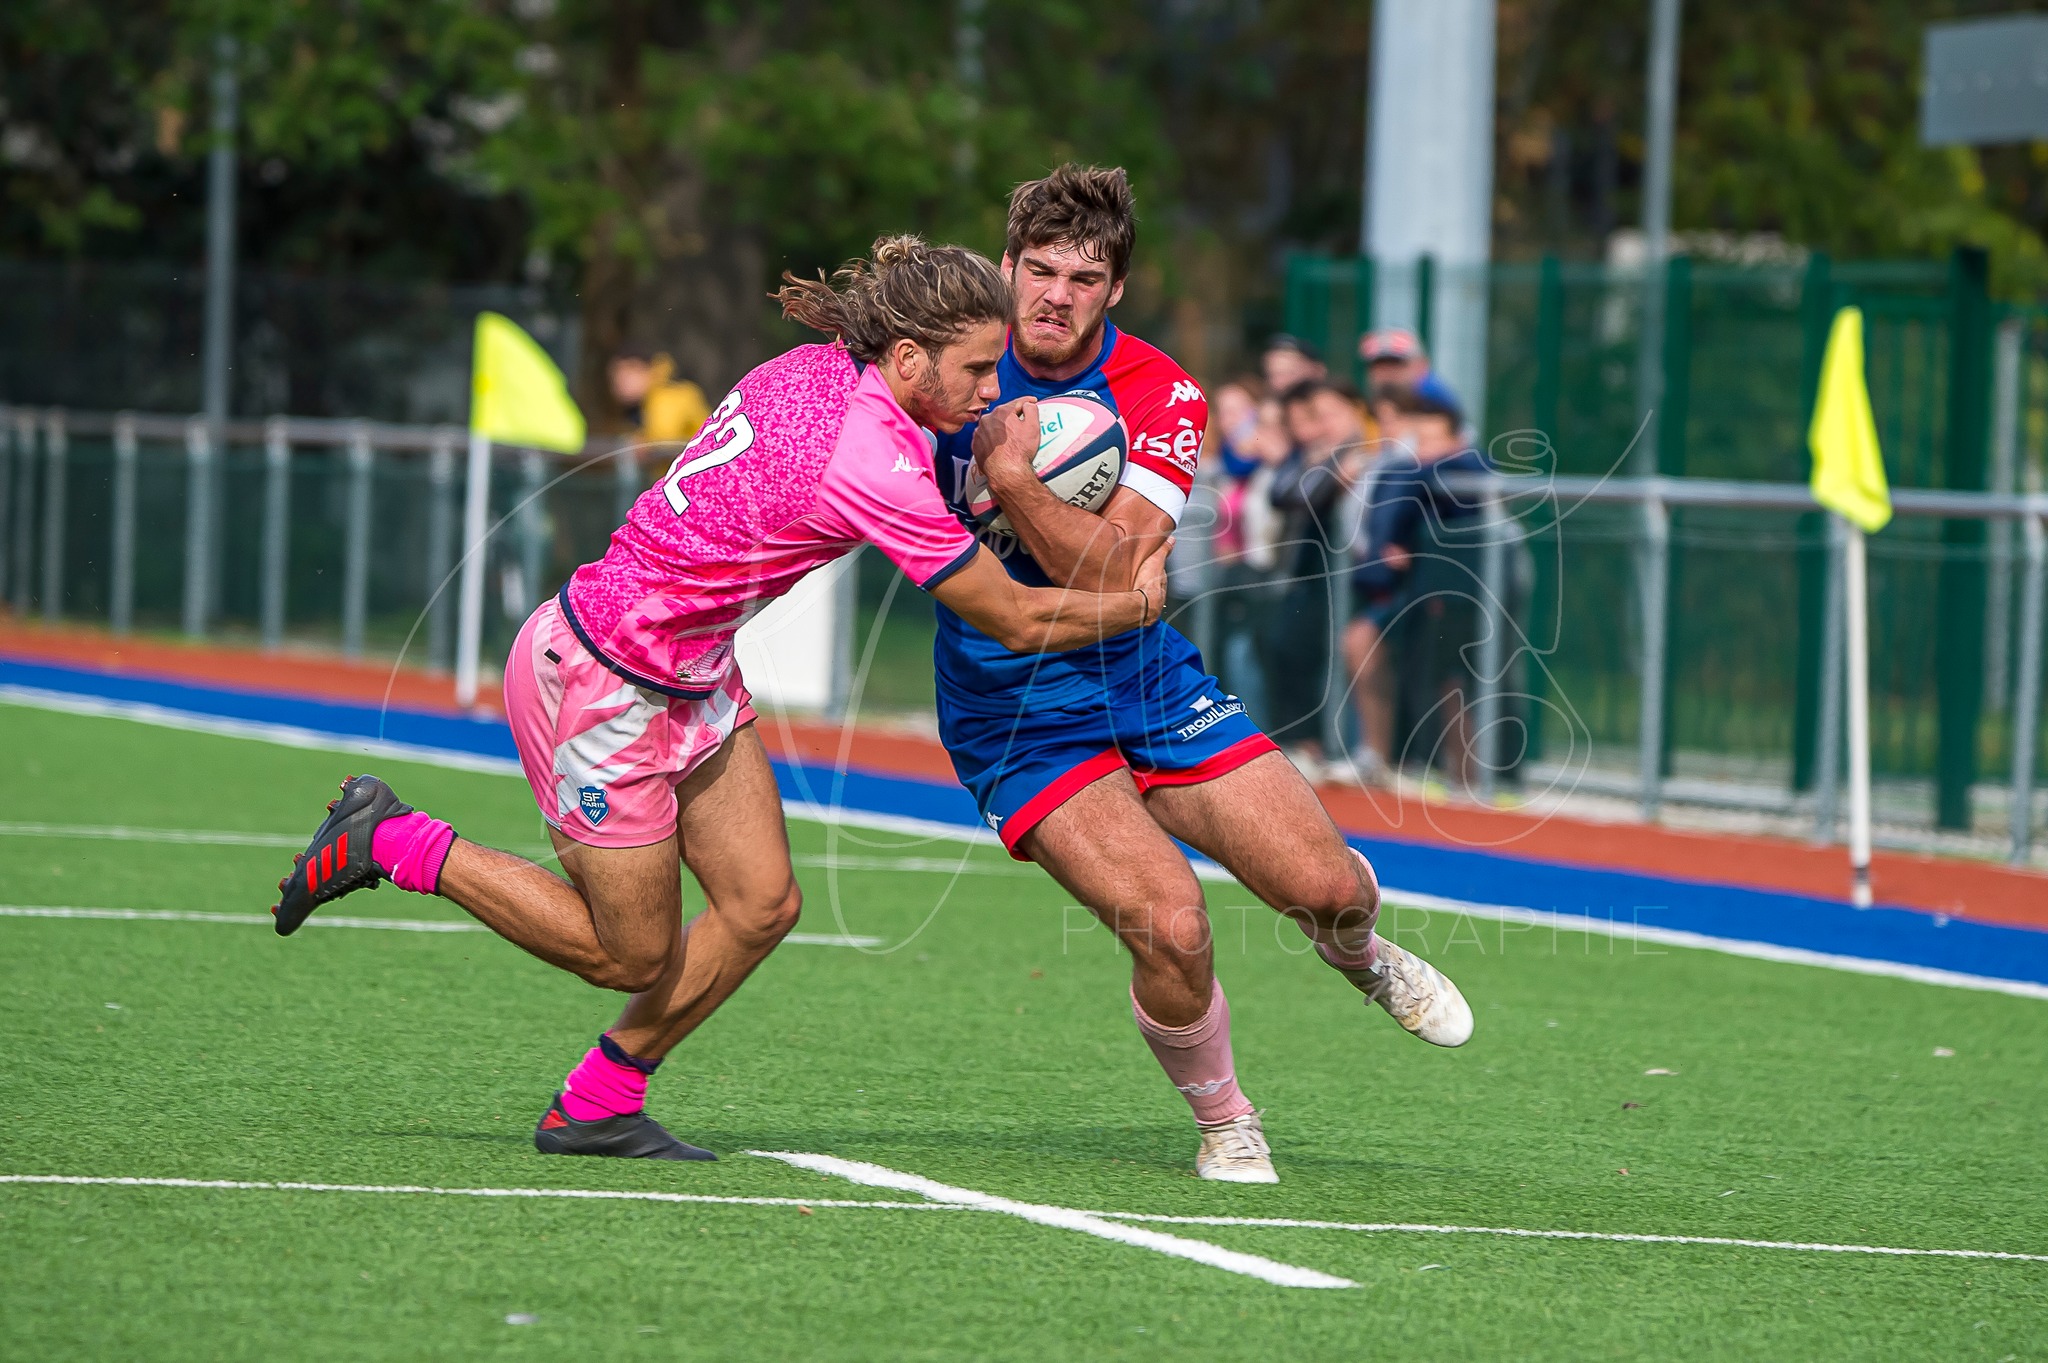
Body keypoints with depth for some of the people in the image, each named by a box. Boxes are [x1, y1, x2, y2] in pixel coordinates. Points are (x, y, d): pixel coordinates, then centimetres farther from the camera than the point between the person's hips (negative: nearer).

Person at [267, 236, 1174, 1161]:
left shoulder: (820, 368, -4)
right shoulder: (870, 459, -28)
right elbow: (1015, 621, -17)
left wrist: (991, 467, 0)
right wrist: (1134, 606, -1)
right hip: (604, 688, -9)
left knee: (762, 904, 7)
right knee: (631, 957, 6)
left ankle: (594, 1108, 20)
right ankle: (396, 844, 15)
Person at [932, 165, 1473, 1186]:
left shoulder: (1160, 395, -11)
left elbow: (1113, 575, -22)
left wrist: (1012, 478, -34)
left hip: (1148, 683, 2)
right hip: (1016, 716, -2)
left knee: (1325, 886, -6)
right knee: (1170, 925, -22)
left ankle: (1359, 952, 34)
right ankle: (1224, 1124, 6)